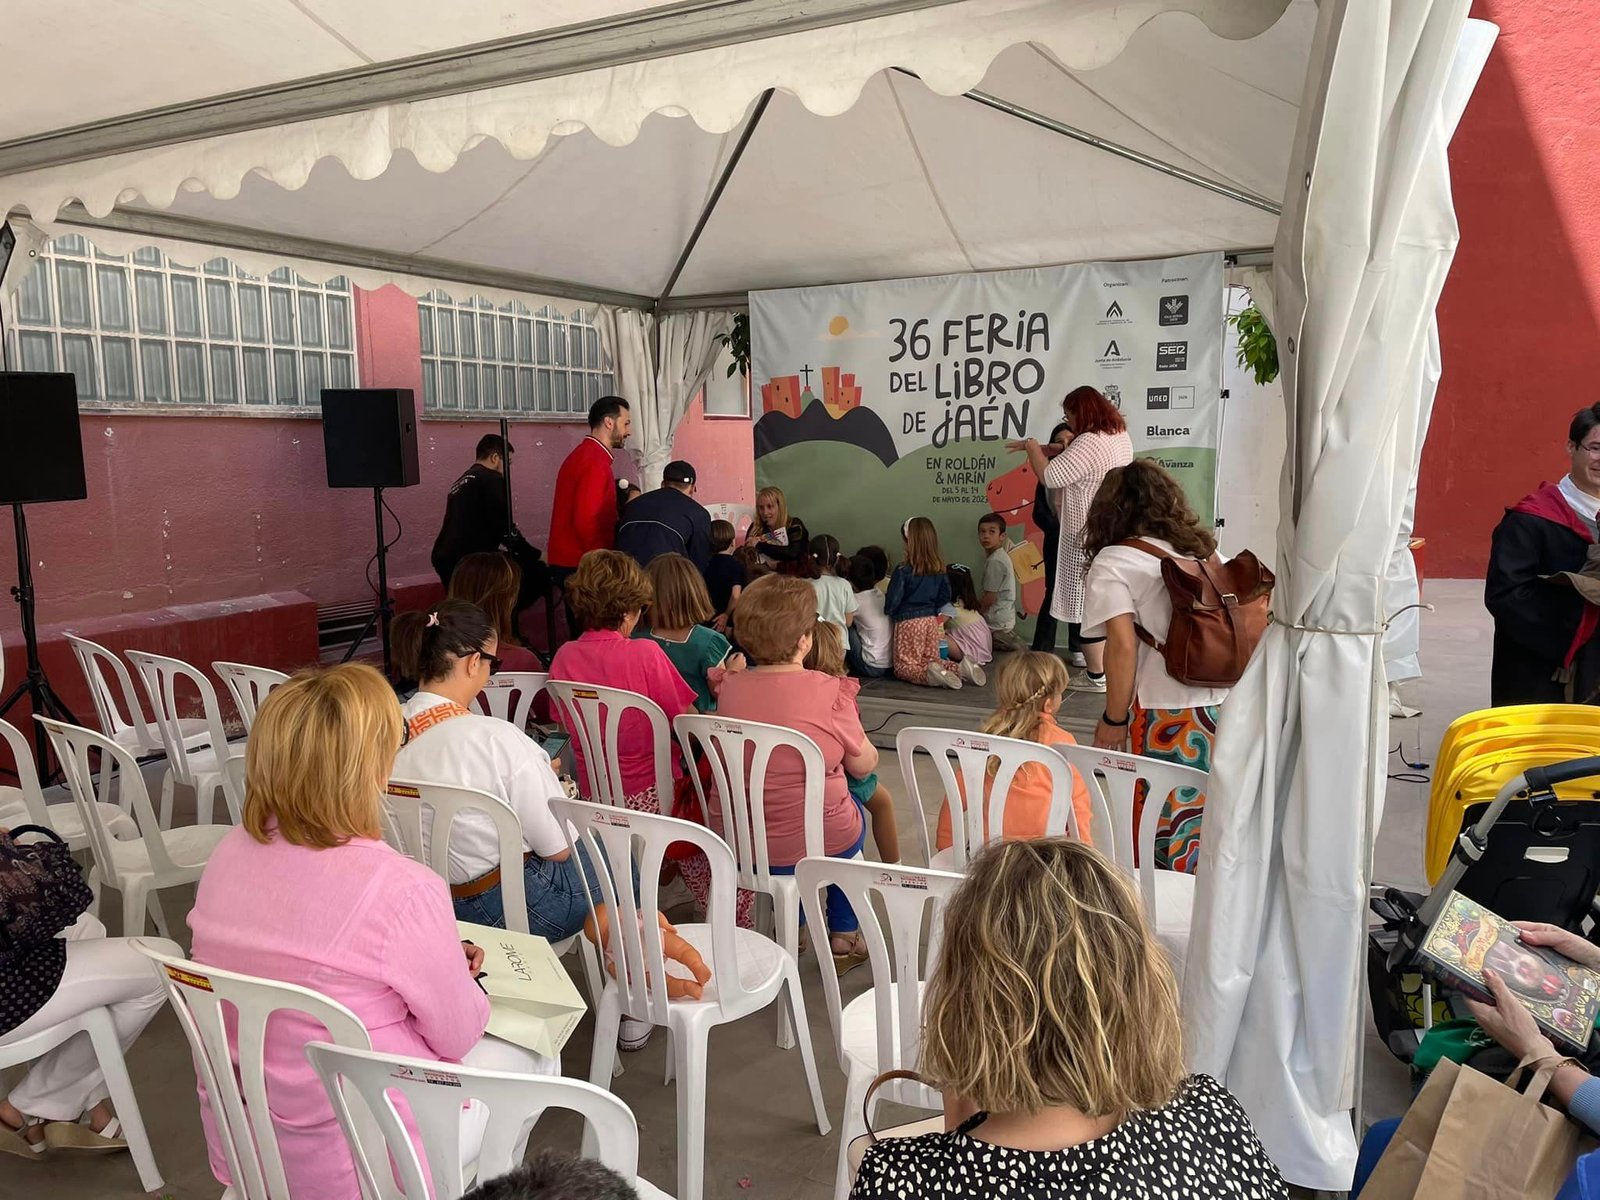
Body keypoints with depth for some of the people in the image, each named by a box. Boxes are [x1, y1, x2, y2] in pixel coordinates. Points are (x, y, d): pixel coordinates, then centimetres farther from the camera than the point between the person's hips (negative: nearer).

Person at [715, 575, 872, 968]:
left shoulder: (729, 688, -8)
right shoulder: (830, 692, -20)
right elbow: (864, 766, -5)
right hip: (811, 844, -4)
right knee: (852, 821, 31)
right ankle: (844, 936, 38)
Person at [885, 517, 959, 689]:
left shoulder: (903, 571, -18)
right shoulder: (939, 569, 0)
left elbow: (892, 601, -15)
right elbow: (945, 597, 9)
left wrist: (888, 611, 6)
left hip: (909, 622, -6)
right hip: (932, 620, 6)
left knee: (903, 666, 3)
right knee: (932, 658, 20)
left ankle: (928, 675, -26)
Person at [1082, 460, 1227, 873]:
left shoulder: (1113, 563, -2)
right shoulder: (1205, 551, 15)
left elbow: (1123, 646, -12)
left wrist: (1113, 720, -3)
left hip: (1167, 716, -6)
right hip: (1224, 709, 6)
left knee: (1166, 834, 4)